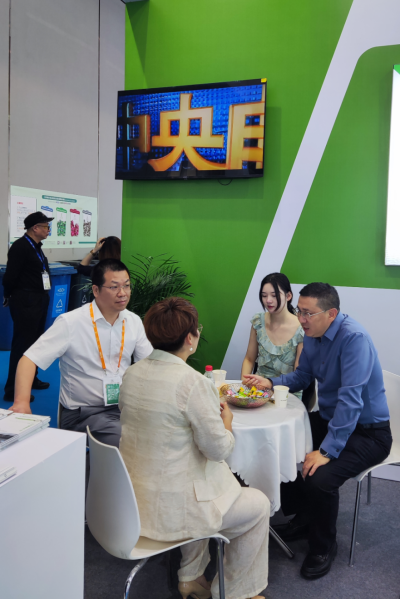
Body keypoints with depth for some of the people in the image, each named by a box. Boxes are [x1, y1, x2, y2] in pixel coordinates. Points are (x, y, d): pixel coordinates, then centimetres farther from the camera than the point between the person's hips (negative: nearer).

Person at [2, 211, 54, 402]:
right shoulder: (20, 246, -16)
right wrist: (9, 296, -5)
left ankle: (30, 379, 31)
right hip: (25, 302, -9)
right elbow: (10, 276, -19)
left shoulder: (36, 247, 13)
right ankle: (13, 389, 3)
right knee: (22, 343, -5)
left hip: (39, 300, 9)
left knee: (35, 342, 17)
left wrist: (42, 295, 9)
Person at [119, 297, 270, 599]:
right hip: (170, 508, -8)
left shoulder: (132, 373, -2)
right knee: (258, 505, 14)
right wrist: (227, 423, 3)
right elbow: (219, 449, -17)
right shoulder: (192, 382, -25)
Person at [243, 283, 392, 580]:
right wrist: (271, 383, -5)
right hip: (328, 419, 9)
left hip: (367, 432, -8)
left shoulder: (353, 337, -28)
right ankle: (304, 515, 28)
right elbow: (302, 376, 14)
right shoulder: (311, 335, -1)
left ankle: (324, 547, 5)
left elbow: (351, 399, -33)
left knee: (319, 478, -27)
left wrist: (327, 451, -33)